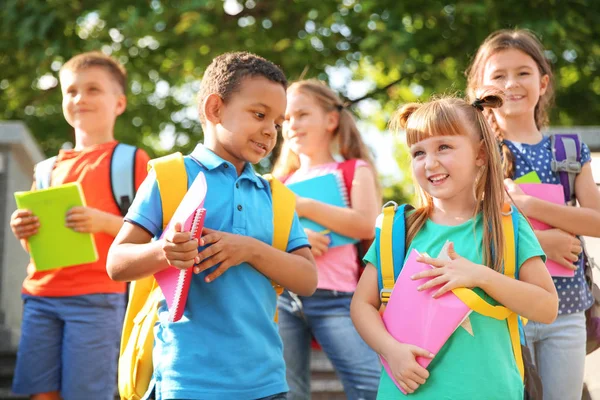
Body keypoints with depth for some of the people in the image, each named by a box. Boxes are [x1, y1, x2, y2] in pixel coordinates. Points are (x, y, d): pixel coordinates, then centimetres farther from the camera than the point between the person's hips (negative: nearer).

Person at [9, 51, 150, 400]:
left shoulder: (131, 160, 2)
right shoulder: (50, 169, 18)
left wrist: (104, 221, -20)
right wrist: (25, 232, 1)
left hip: (96, 300, -5)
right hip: (41, 297, 5)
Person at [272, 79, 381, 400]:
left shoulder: (354, 169, 10)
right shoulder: (282, 181, 19)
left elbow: (366, 225, -6)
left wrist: (302, 206, -7)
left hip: (335, 298, -3)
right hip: (283, 297, 3)